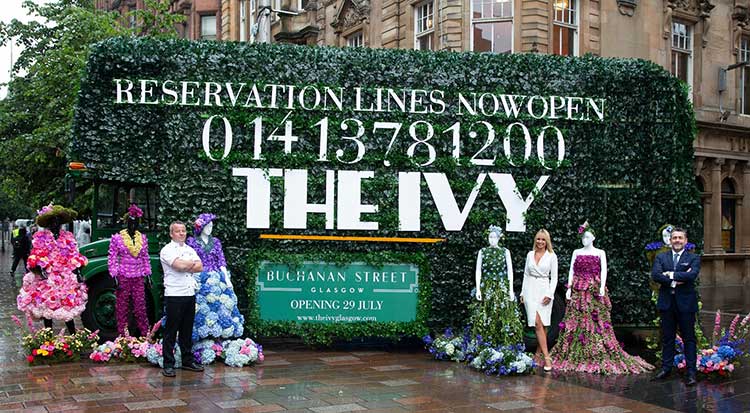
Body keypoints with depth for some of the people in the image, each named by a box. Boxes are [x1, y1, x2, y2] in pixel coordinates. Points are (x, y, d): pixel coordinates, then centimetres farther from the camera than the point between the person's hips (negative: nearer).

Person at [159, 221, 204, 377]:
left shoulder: (190, 250, 17)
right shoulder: (167, 250, -4)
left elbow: (200, 268, 5)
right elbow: (179, 265, -19)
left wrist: (185, 266, -10)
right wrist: (193, 263, -1)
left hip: (190, 294, 6)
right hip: (174, 295, -6)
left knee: (187, 330, 13)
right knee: (171, 331, -2)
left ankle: (188, 361, 22)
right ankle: (168, 365, 2)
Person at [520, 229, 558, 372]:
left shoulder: (552, 256, 2)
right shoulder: (530, 254, 10)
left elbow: (554, 277, 1)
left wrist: (549, 294, -9)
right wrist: (523, 293, 12)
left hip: (544, 290, -1)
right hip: (530, 289, 1)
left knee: (543, 324, -1)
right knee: (537, 323, -10)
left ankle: (539, 351, 14)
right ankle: (546, 356, -13)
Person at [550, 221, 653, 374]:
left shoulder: (600, 253, 6)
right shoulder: (576, 252, 12)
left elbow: (603, 271, -2)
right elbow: (571, 271, 9)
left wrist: (602, 287, -15)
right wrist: (569, 288, 0)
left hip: (595, 291, -2)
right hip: (578, 292, 2)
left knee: (597, 320, -6)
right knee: (575, 321, -1)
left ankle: (598, 355, -2)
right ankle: (575, 356, 3)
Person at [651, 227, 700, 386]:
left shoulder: (694, 258, 3)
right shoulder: (661, 258, 10)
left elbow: (692, 275, -16)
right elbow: (655, 275, -6)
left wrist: (670, 274, -13)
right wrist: (675, 281, -16)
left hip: (685, 303, -2)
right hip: (667, 303, 3)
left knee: (689, 338, 1)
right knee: (667, 337, 10)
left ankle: (691, 372, 5)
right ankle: (666, 367, 19)